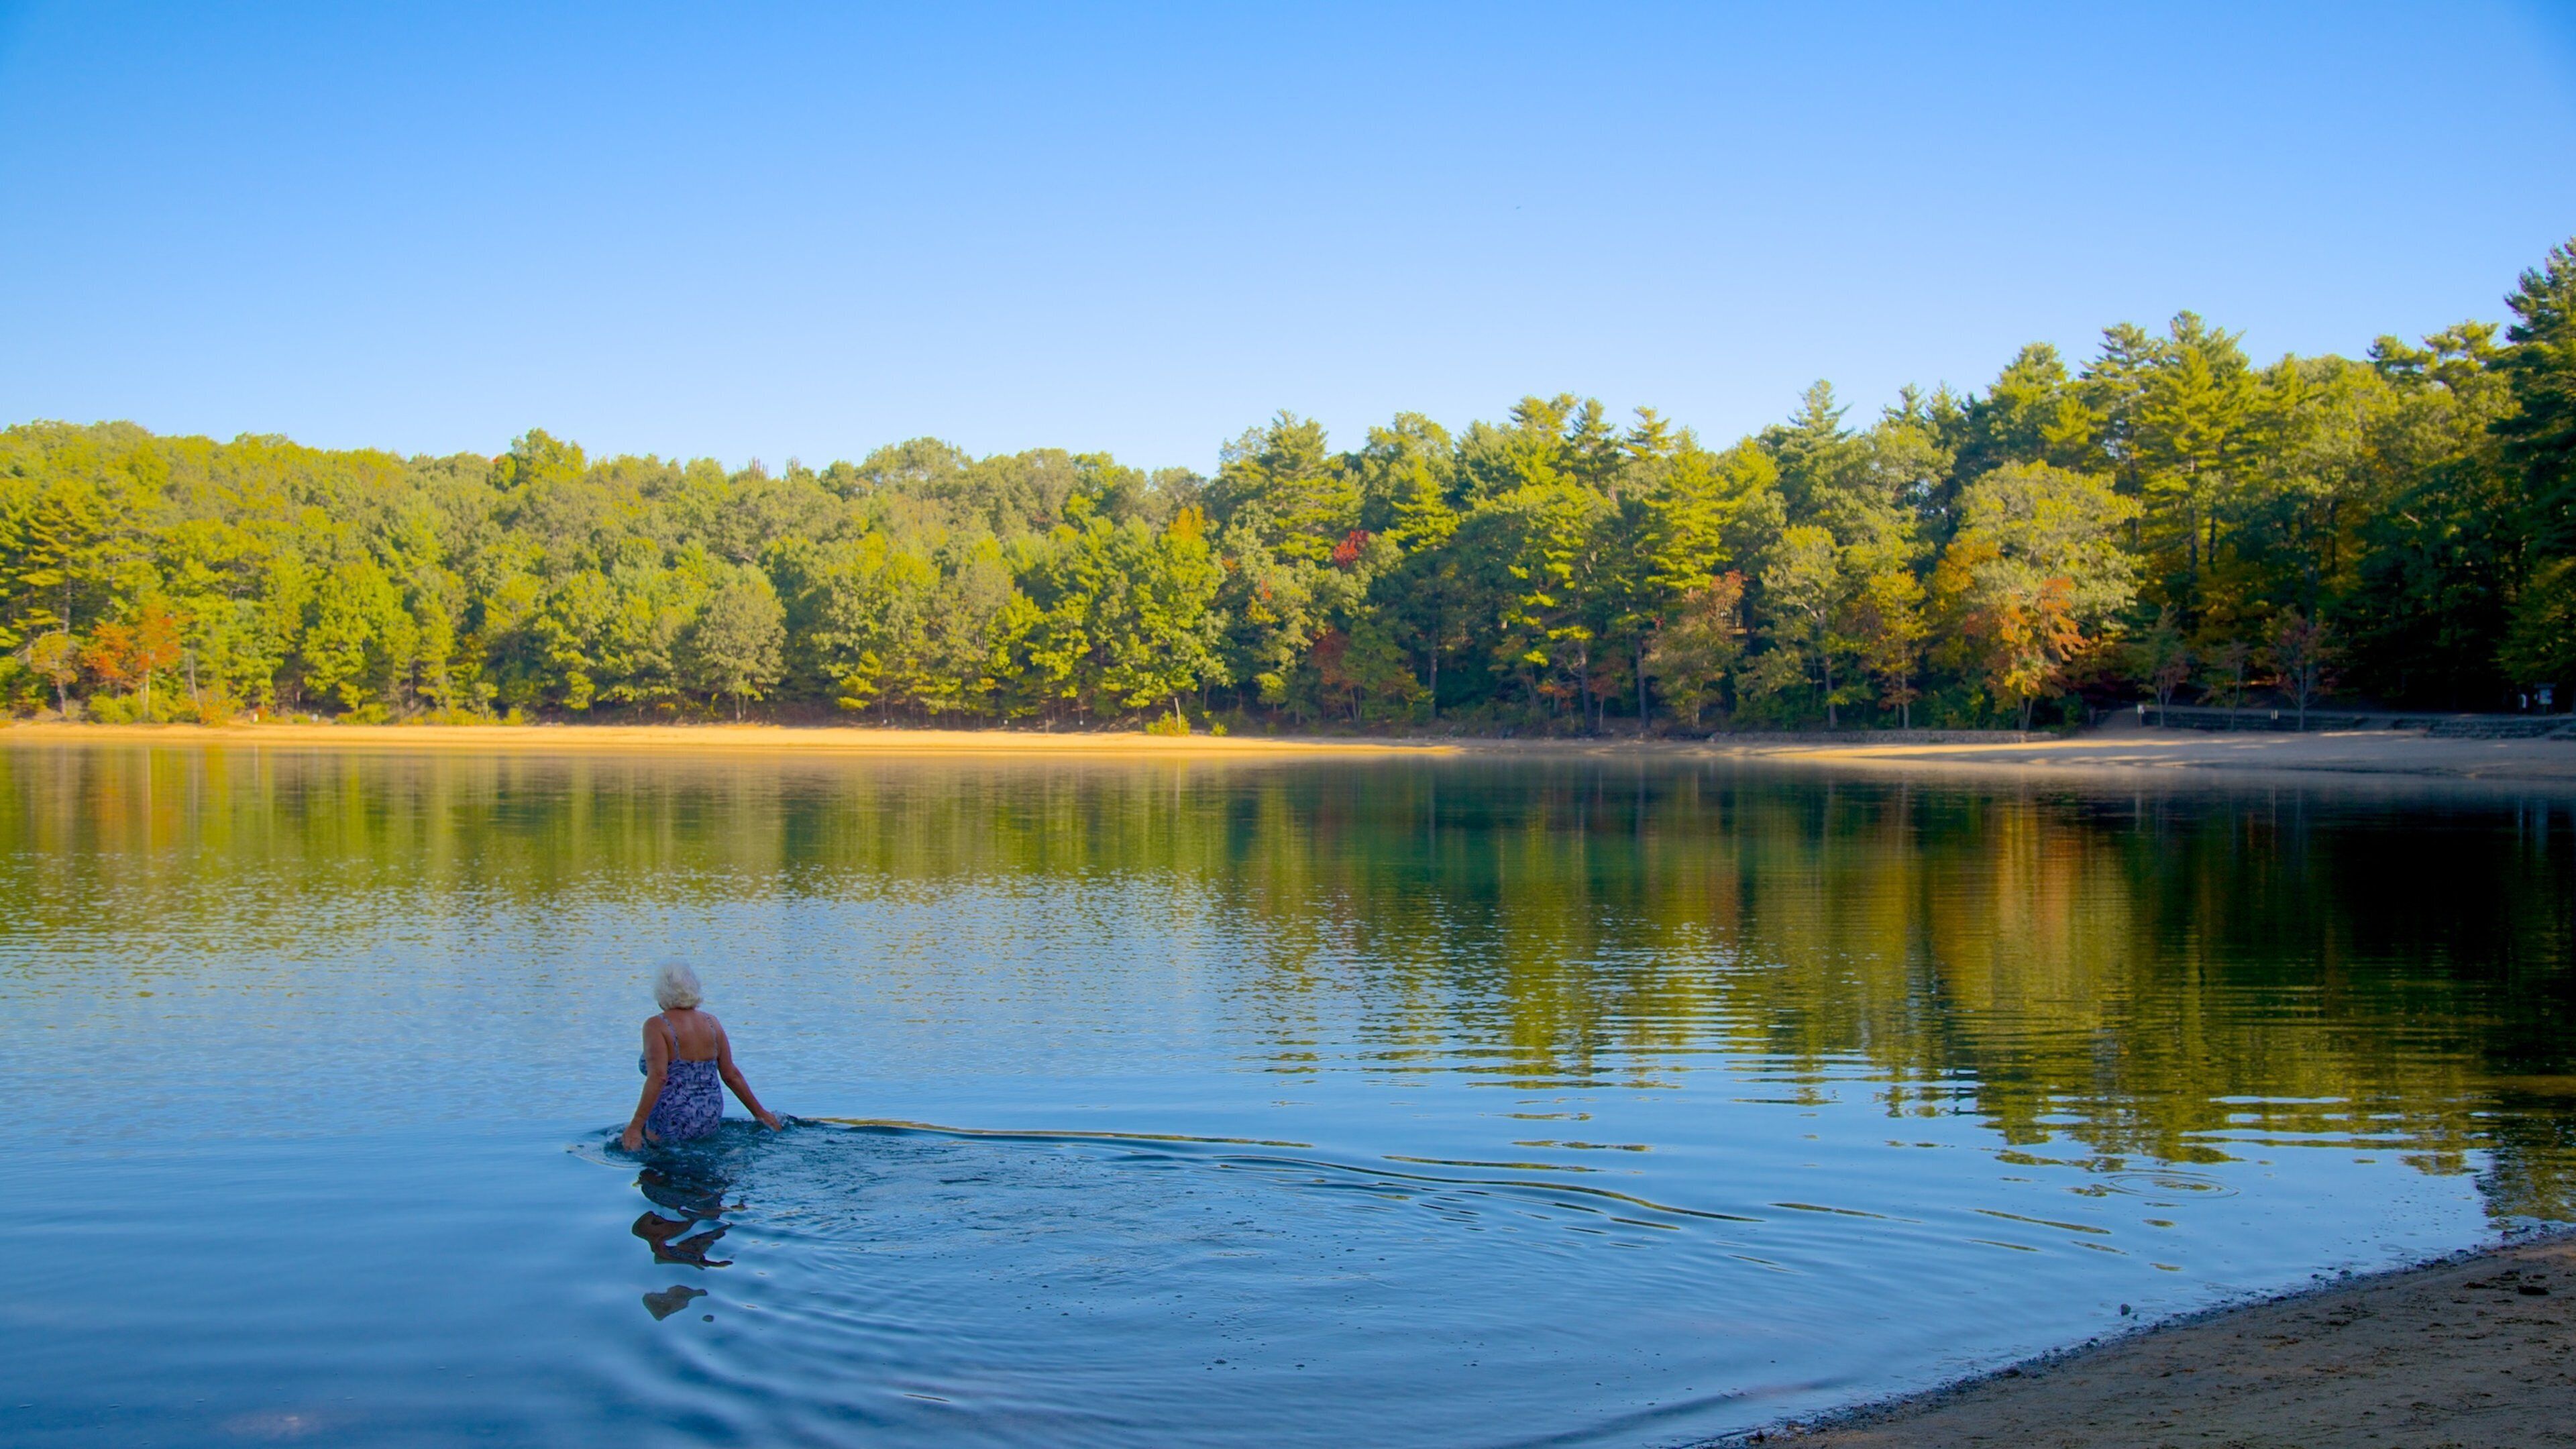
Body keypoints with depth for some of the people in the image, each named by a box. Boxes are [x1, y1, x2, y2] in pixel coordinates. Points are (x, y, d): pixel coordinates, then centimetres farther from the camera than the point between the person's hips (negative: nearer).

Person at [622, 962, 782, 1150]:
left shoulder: (657, 1026, -7)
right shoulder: (712, 1023, 9)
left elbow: (658, 1077, -19)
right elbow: (731, 1075, 11)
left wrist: (636, 1126, -21)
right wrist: (759, 1112, 20)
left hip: (672, 1125, -6)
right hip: (710, 1121, 6)